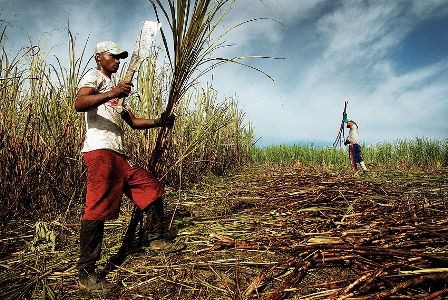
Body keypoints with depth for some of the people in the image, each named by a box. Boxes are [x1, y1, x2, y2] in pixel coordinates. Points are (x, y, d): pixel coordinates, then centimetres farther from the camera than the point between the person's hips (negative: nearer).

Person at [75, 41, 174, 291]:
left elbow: (133, 121, 27)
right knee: (98, 209, -12)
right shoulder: (94, 76, 6)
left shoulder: (116, 89, 32)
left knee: (153, 188, 10)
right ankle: (86, 273, -4)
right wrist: (111, 94, -30)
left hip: (119, 155, 9)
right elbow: (79, 104, -15)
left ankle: (155, 237, 25)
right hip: (100, 151, -9)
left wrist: (159, 122, 13)